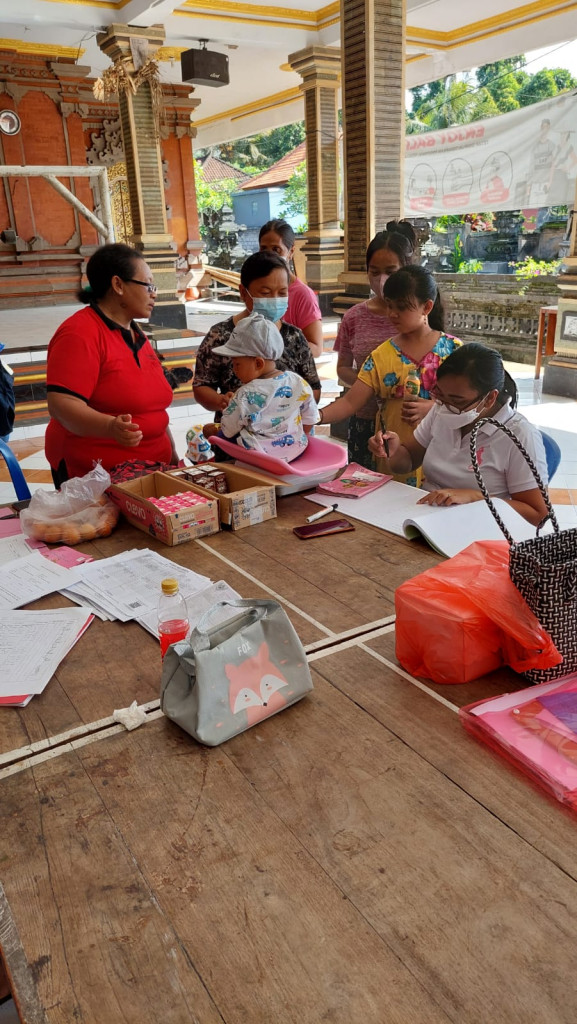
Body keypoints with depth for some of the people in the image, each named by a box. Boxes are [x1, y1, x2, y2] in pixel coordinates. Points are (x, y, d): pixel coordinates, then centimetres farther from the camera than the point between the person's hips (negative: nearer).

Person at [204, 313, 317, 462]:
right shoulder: (298, 382, -7)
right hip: (296, 451, 5)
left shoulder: (245, 396, -20)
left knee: (208, 428, 9)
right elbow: (309, 420, 5)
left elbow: (227, 431, -8)